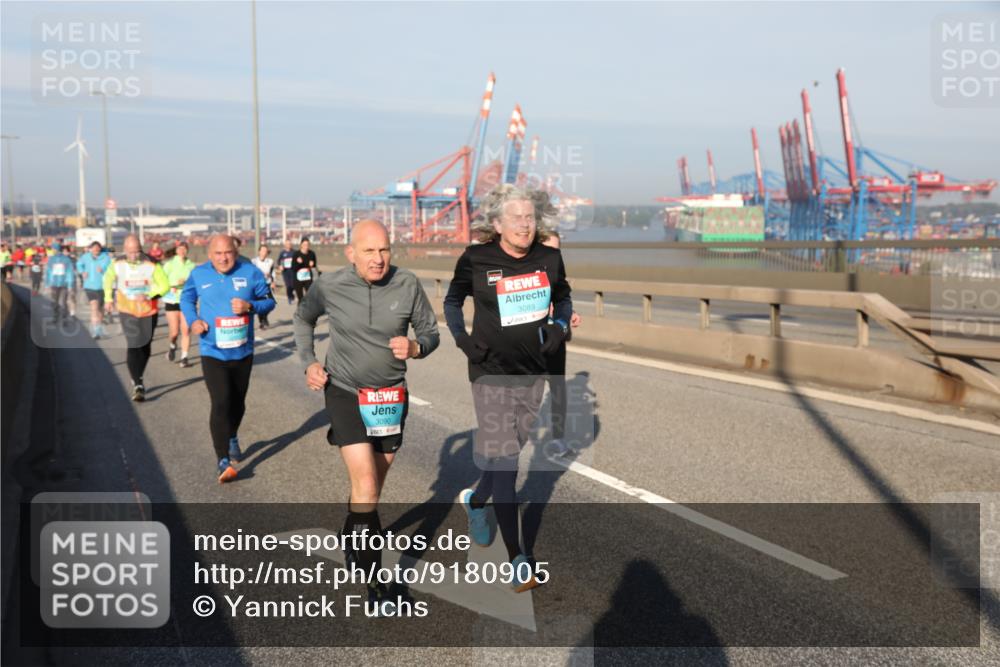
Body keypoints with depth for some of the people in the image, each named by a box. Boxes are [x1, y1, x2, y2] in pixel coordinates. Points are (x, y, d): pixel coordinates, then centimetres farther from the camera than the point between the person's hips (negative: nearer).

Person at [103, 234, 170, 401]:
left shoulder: (152, 264, -17)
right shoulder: (117, 264, -7)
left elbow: (165, 286, -17)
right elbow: (108, 278, 14)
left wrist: (148, 295, -32)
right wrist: (108, 298, 15)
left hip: (149, 312, 0)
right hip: (127, 312, 0)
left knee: (145, 348, 13)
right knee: (134, 346, -14)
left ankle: (137, 377, 36)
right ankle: (138, 385, -11)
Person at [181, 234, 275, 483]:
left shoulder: (250, 272, -5)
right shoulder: (198, 274, -3)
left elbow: (269, 301, 0)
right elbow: (187, 299, 13)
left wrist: (250, 306, -20)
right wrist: (193, 320, -6)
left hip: (243, 351, 2)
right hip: (212, 353, -2)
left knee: (237, 402, 18)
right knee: (221, 403, -16)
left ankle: (232, 438, 48)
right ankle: (223, 461, -12)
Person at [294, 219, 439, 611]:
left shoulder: (408, 285, -11)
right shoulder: (329, 286, -12)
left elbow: (431, 332, 0)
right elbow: (302, 319, 9)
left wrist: (415, 347, -22)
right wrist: (308, 362, -1)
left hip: (390, 395, 3)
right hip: (345, 391, -2)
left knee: (373, 485, 17)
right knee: (366, 487, -13)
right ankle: (373, 582, -1)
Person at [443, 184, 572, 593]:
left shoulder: (549, 259, -1)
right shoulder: (476, 260, -9)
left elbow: (563, 298, 16)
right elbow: (452, 300, 6)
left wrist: (559, 326, -2)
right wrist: (461, 337, -8)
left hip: (533, 373, 4)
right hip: (491, 374, -4)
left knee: (510, 453, 18)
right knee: (503, 461, -6)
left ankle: (474, 500, 47)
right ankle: (517, 559, 0)